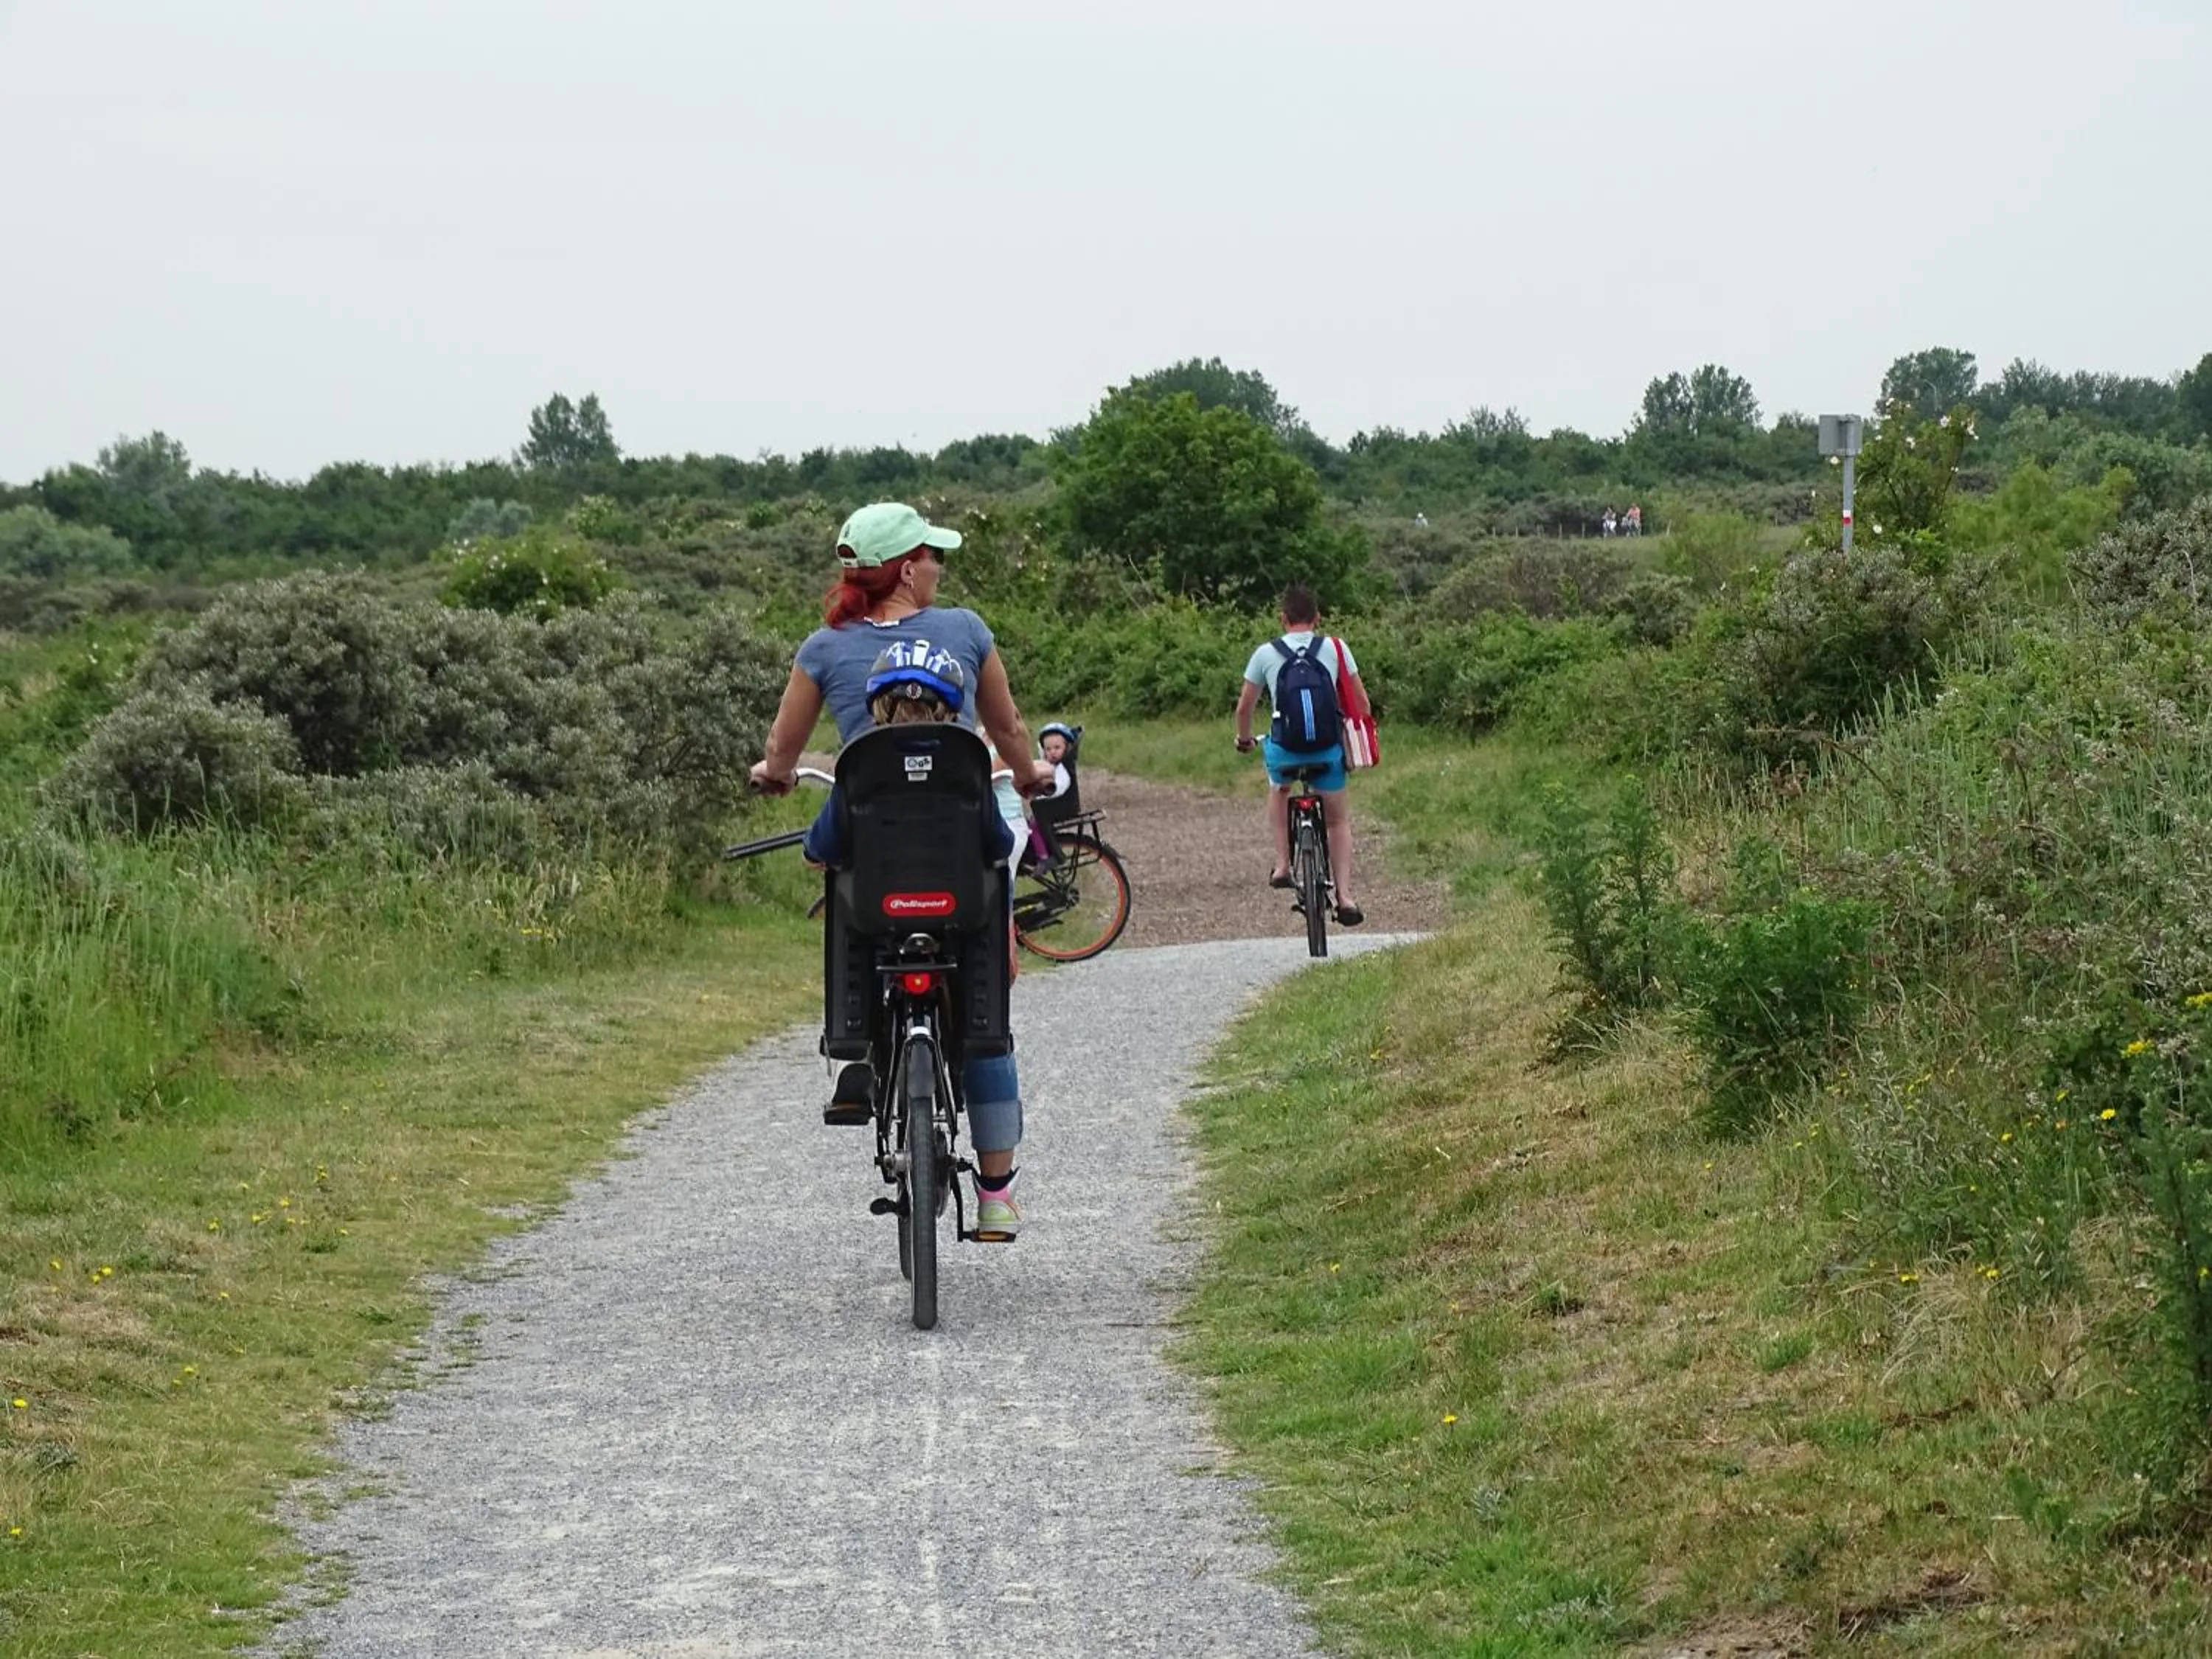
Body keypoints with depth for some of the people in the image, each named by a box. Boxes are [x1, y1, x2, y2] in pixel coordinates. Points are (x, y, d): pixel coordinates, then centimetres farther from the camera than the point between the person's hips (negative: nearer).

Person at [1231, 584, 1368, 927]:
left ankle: (1282, 864, 24)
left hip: (1284, 747, 0)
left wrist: (1244, 739, 34)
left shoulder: (1265, 654, 6)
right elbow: (1361, 702, 11)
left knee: (1278, 789, 35)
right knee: (1338, 820, 18)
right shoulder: (1336, 648, 6)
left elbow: (1244, 707, 14)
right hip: (1327, 748, 0)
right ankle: (1345, 896, 5)